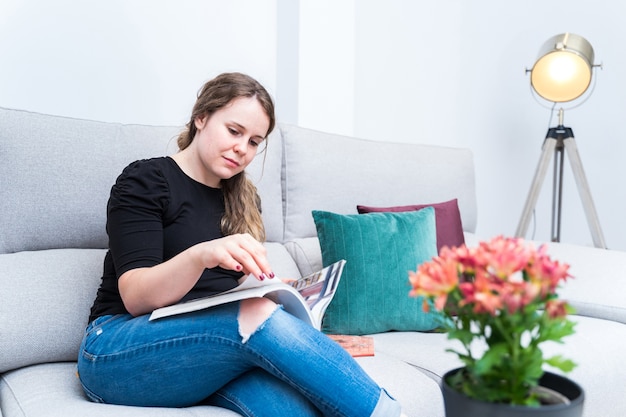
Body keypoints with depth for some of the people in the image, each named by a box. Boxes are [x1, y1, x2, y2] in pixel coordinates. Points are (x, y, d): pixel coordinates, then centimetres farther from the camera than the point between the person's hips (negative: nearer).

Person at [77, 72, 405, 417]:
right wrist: (200, 255, -33)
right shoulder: (144, 181, -2)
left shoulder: (244, 200, 15)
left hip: (218, 348, 4)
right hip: (119, 351, -4)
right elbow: (135, 297, -14)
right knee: (258, 315, -33)